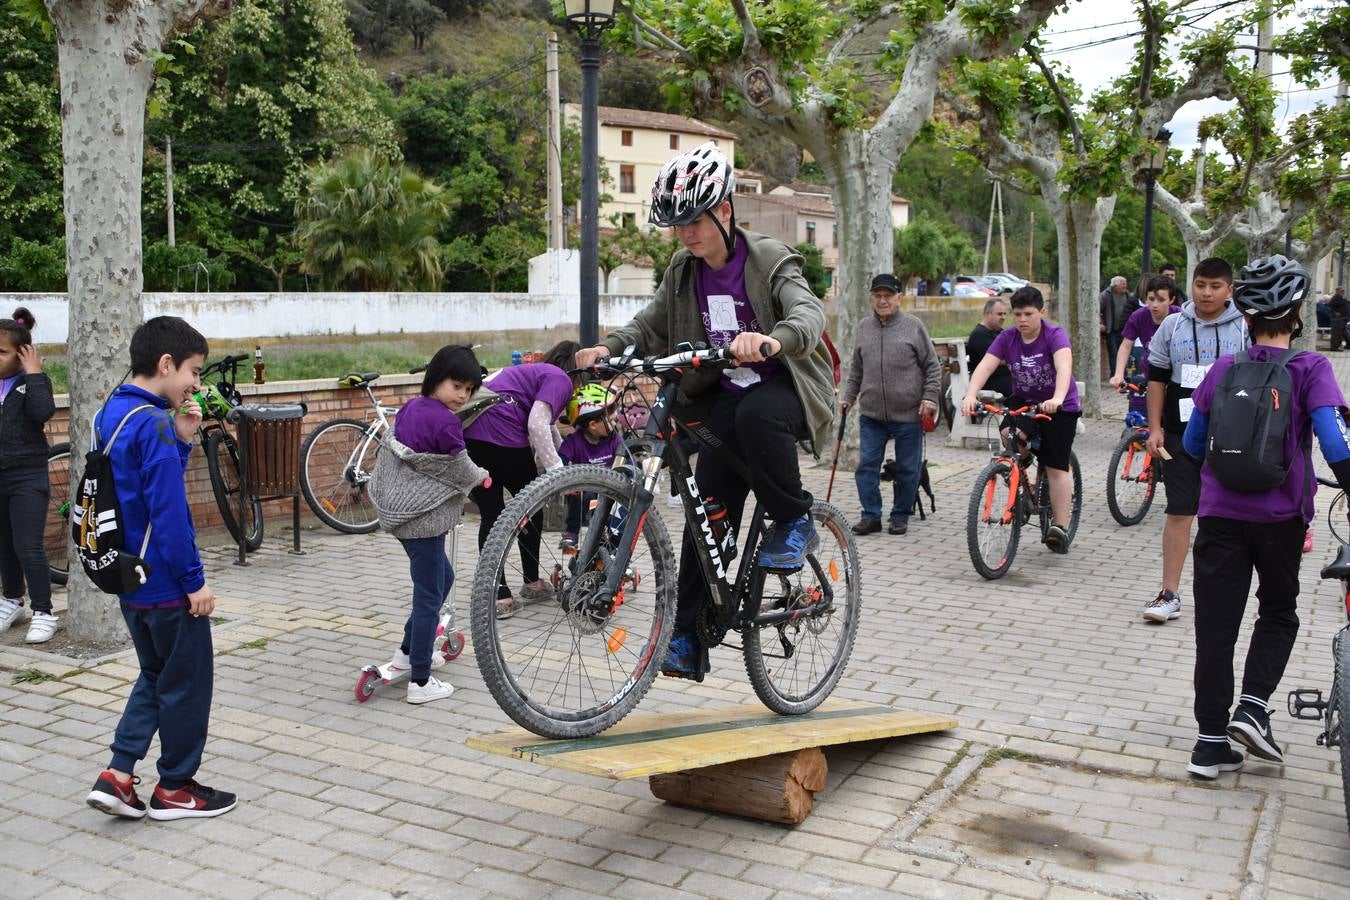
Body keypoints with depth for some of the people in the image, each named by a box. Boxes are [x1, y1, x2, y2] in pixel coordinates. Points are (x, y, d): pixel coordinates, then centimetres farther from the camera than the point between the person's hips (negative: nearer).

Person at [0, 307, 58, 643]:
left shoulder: (32, 382, -6)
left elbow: (43, 412, -25)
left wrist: (35, 374, -19)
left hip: (27, 477, -5)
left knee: (29, 548, -7)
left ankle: (43, 612, 1)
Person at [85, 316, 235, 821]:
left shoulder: (111, 415, 8)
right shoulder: (154, 424, -21)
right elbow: (168, 512, -24)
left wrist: (180, 442, 2)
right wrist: (195, 581, -17)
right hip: (167, 585, -9)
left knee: (156, 676, 21)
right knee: (187, 683, 6)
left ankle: (117, 775, 17)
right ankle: (175, 789, 18)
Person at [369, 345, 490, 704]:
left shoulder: (410, 408, 5)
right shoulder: (445, 422, -20)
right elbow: (461, 470, -11)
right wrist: (481, 476, 10)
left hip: (400, 509, 9)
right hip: (423, 517, -9)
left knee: (443, 576, 24)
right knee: (429, 595, -1)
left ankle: (407, 653, 31)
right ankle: (420, 682, 5)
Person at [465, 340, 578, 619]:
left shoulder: (533, 372, 34)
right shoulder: (560, 379, 6)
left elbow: (548, 426, 45)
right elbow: (537, 424, -11)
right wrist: (557, 470, -8)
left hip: (468, 432, 8)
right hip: (501, 436, -7)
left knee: (490, 514, 9)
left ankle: (498, 596, 5)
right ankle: (532, 583, 25)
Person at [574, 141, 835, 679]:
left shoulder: (769, 260, -14)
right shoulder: (683, 270, 3)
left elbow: (809, 314, -30)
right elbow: (652, 326, 8)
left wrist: (772, 340, -52)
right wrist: (608, 348, -13)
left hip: (783, 387, -5)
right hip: (725, 396, 5)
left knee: (755, 415, -41)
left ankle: (795, 522, -18)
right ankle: (689, 638, 7)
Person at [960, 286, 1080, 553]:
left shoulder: (1055, 335, -20)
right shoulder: (1007, 338, -8)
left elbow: (1064, 366, -37)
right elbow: (984, 366, -21)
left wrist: (1057, 398, -56)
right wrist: (970, 395, -40)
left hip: (1059, 407, -3)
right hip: (1023, 401, 3)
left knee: (1056, 468, -4)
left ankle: (1060, 527, 3)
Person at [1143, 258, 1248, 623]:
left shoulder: (1244, 330, 1)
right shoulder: (1173, 326, 4)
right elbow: (1157, 378, 8)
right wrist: (1155, 428, 2)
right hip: (1180, 434, 0)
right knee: (1179, 512, -2)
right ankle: (1170, 594, 0)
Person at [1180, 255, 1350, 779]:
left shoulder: (1224, 368, 3)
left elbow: (1193, 442, 10)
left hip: (1220, 512, 2)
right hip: (1280, 514, -2)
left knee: (1216, 625, 6)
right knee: (1278, 613, 21)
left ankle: (1211, 743, 8)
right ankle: (1252, 708, 4)